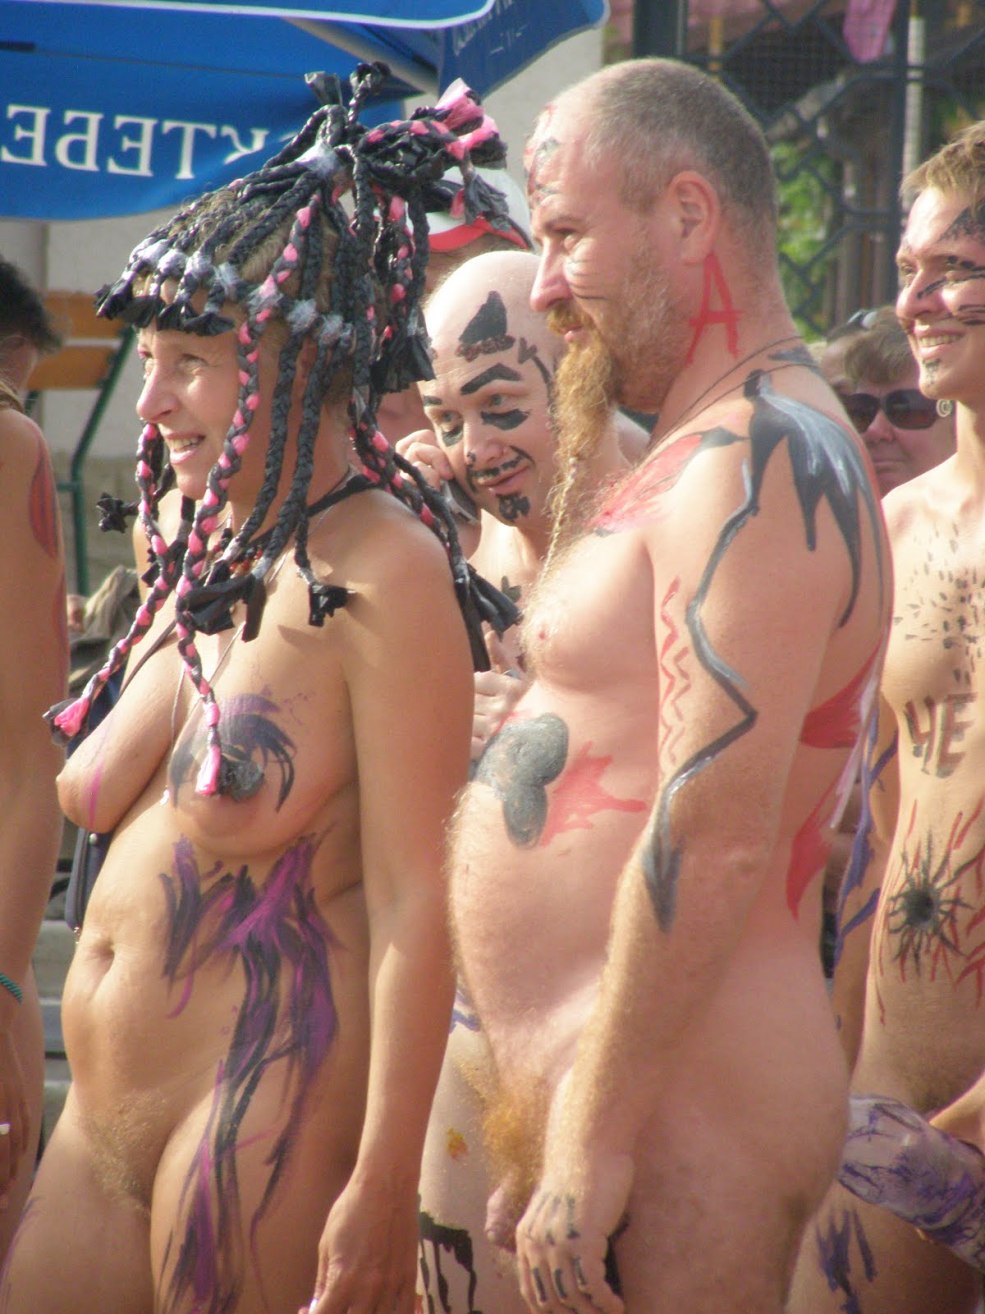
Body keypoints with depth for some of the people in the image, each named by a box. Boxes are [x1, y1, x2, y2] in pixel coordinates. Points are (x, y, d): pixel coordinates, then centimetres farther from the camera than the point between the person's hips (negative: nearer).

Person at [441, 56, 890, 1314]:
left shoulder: (761, 465, -14)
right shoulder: (697, 463, 20)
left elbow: (714, 840, -23)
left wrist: (594, 1149, -23)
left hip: (677, 1115, -10)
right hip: (599, 1111, 10)